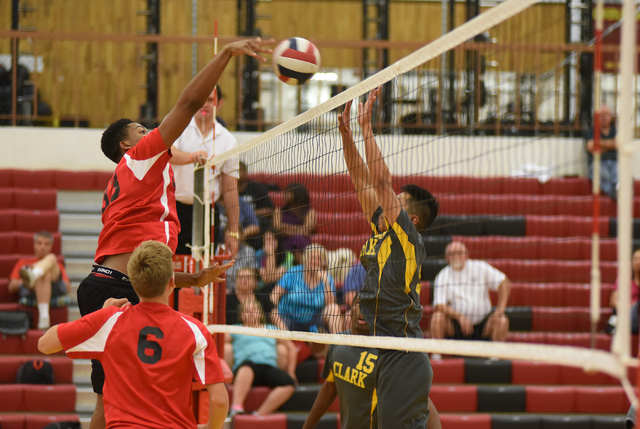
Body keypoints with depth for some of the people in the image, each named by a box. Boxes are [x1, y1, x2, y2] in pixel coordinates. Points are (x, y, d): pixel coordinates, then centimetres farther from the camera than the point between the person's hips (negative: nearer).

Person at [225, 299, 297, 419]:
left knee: (288, 383, -31)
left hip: (269, 368, 3)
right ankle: (236, 409, -53)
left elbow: (291, 348, 32)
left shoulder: (271, 330, 31)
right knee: (248, 365, -43)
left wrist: (290, 373, 22)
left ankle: (260, 414, -35)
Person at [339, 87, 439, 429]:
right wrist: (346, 132, 12)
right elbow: (362, 181, 17)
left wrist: (366, 124, -9)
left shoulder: (408, 236, -8)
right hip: (388, 358, 9)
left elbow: (380, 180, -14)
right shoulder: (381, 231, 14)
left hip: (403, 359, -9)